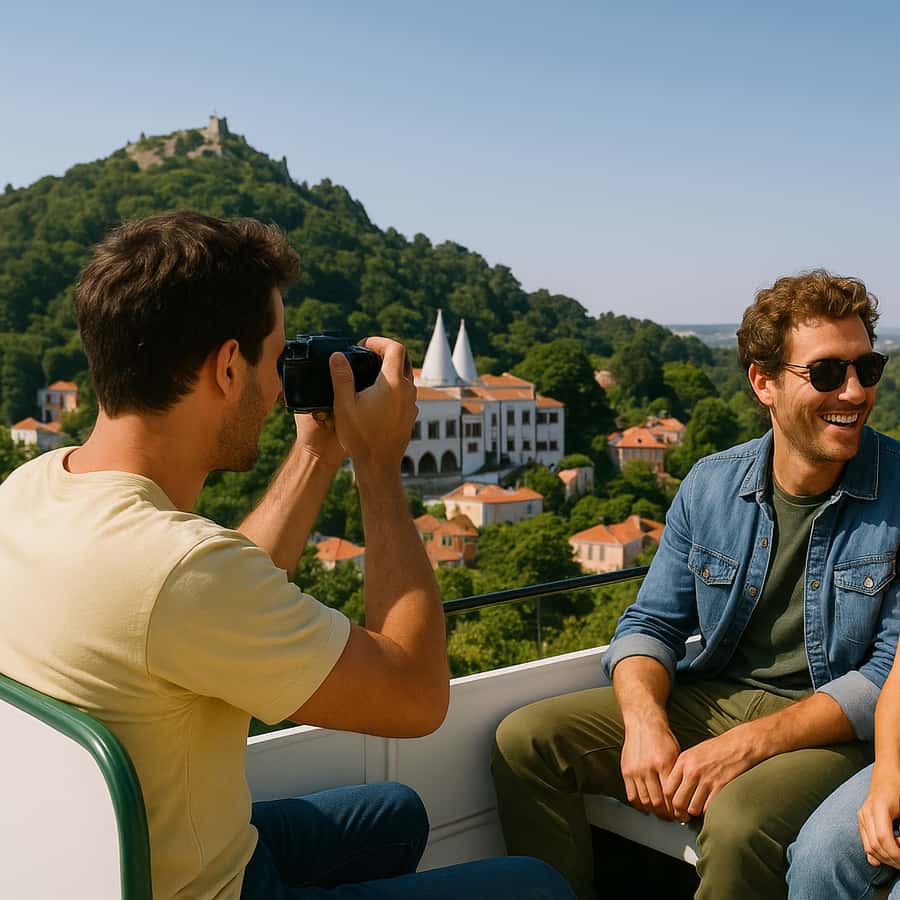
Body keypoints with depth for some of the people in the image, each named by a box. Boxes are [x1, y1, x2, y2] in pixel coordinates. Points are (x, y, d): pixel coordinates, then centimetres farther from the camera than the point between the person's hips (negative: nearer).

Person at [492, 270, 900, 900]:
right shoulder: (710, 487, 1)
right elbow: (652, 623, 5)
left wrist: (748, 743, -23)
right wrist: (645, 721, -17)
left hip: (834, 727, -4)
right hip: (709, 699, 5)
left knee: (739, 819, -36)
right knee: (526, 740, -8)